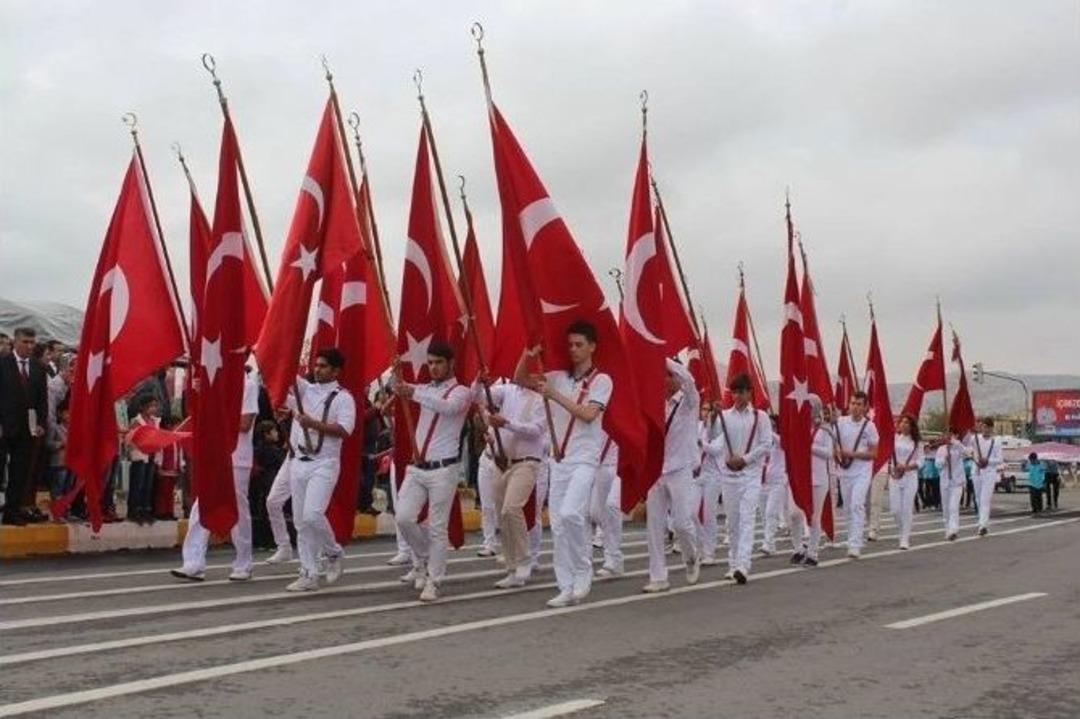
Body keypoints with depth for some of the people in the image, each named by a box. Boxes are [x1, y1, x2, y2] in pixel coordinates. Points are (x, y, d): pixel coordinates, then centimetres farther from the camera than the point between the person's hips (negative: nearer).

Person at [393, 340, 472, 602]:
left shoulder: (461, 392, -5)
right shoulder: (424, 389, 16)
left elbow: (448, 407, -26)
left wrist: (415, 393, -39)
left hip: (443, 469, -5)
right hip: (417, 467, 5)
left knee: (437, 528, -3)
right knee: (404, 518, -5)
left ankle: (433, 582, 6)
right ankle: (423, 560, 20)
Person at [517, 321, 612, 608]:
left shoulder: (601, 380, -4)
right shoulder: (559, 377, 10)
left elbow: (588, 414, -18)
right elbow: (520, 380, 10)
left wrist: (554, 395, -19)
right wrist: (528, 355, -7)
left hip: (584, 460, -6)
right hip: (558, 460, 6)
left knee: (570, 513, -24)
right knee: (558, 525, 4)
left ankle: (583, 572, -3)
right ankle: (567, 588, 10)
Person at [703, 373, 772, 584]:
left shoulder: (760, 416, 1)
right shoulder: (723, 416, 6)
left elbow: (766, 445, -3)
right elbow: (715, 445, 1)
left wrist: (744, 459, -10)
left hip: (751, 474, -3)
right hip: (728, 474, 3)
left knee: (747, 519, -13)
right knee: (732, 521, 8)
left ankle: (742, 566, -21)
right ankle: (733, 564, 17)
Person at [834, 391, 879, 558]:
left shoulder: (869, 426, -7)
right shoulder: (840, 422, 1)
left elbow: (873, 453, -5)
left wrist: (852, 454, -17)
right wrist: (838, 453, -11)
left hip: (862, 471, -4)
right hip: (844, 471, 4)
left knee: (857, 505, -18)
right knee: (848, 507, 11)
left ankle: (855, 545, -22)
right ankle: (852, 541, 23)